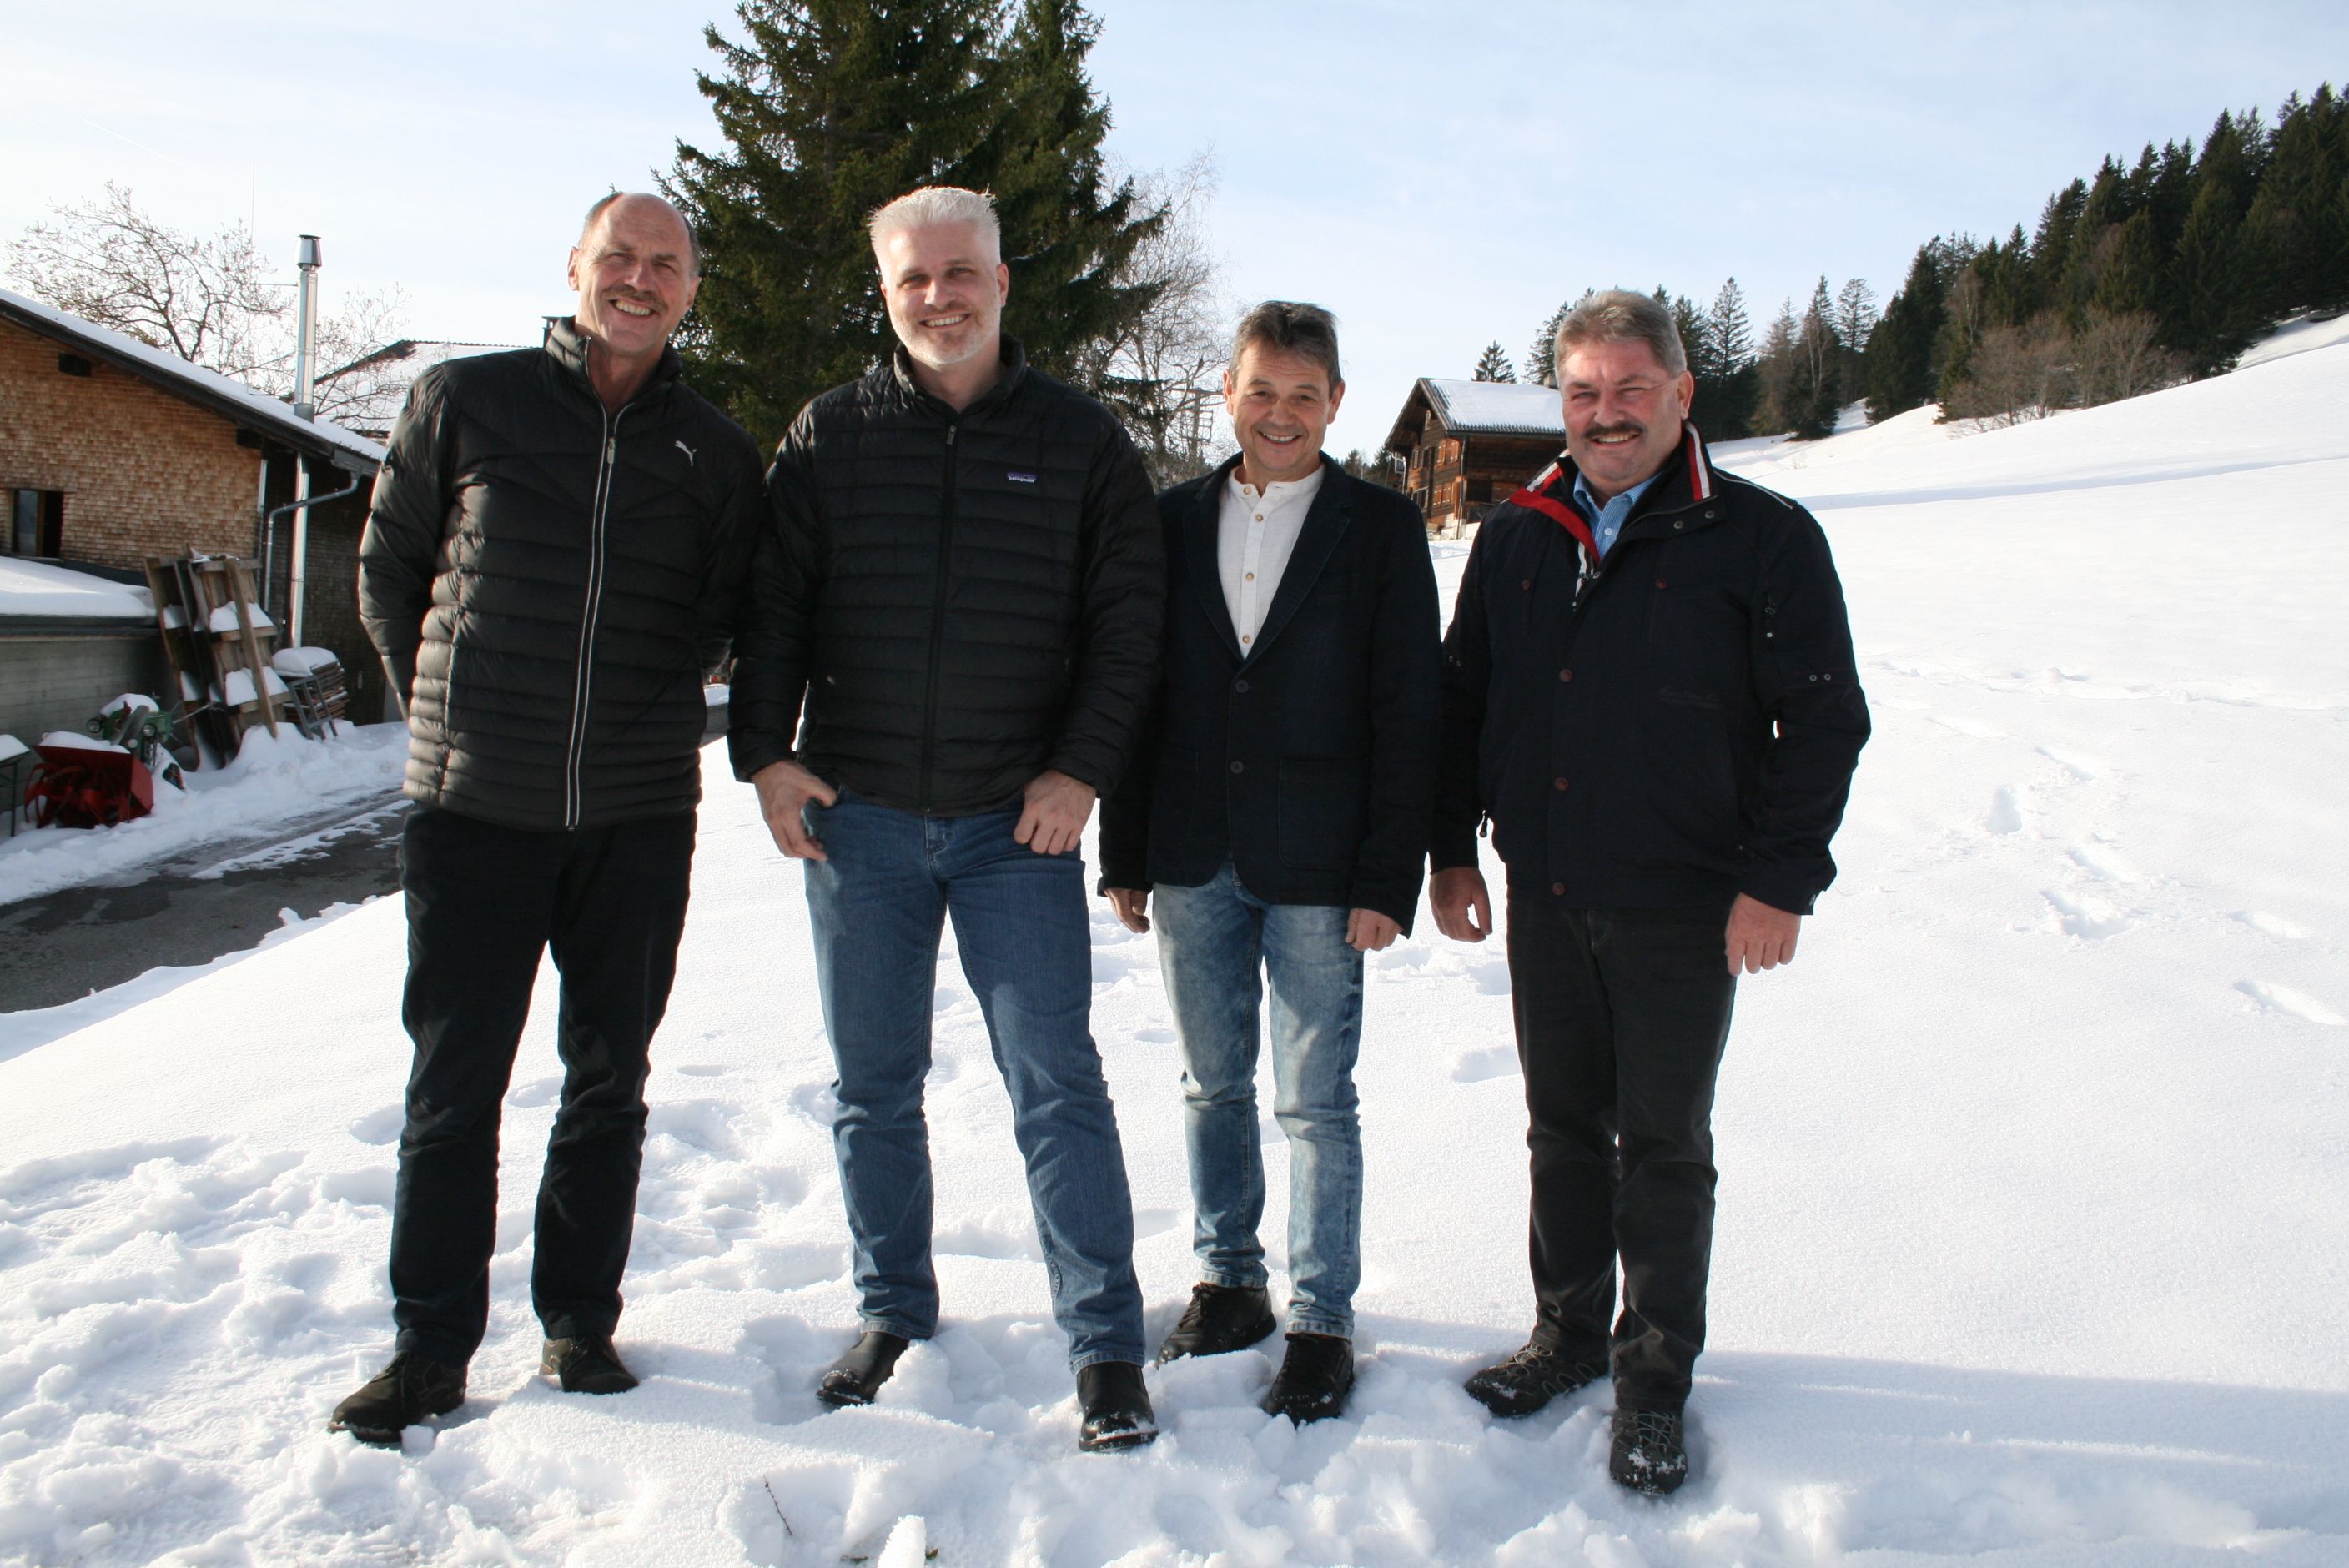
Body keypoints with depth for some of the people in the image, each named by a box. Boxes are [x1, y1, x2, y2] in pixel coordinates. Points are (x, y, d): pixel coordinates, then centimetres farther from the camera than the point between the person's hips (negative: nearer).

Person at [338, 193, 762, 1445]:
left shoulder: (715, 452, 6)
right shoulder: (462, 401, 2)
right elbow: (388, 572, 11)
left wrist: (640, 717, 10)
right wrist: (453, 714, 11)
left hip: (640, 820, 1)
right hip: (473, 808, -1)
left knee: (608, 1081, 10)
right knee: (453, 1082, 4)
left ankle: (580, 1320, 25)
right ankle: (431, 1344, 17)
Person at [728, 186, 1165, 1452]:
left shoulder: (1081, 441, 4)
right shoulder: (830, 436, 7)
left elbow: (1128, 621, 2)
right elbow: (773, 603, 8)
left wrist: (1084, 769, -8)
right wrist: (765, 752, -3)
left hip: (1019, 823, -2)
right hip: (854, 815, 2)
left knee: (1056, 1082, -2)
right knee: (873, 1084, 11)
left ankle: (1106, 1347, 8)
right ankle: (893, 1313, 28)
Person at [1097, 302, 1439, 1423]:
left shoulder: (1380, 527, 0)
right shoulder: (1176, 521, 8)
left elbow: (1408, 712, -4)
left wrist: (1387, 878, -10)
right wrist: (1125, 855, 5)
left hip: (1316, 869, -3)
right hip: (1194, 865, 3)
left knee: (1316, 1103, 3)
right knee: (1214, 1087, 14)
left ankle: (1322, 1319, 17)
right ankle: (1227, 1280, 30)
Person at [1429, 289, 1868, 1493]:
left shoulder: (1763, 538, -5)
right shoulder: (1514, 539, 8)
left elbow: (1822, 718, -6)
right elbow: (1462, 701, 14)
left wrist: (1779, 879, -12)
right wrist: (1450, 848, 10)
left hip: (1682, 912, -4)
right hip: (1544, 899, 4)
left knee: (1663, 1144, 7)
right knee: (1563, 1126, 14)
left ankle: (1654, 1376, 23)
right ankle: (1568, 1334, 31)